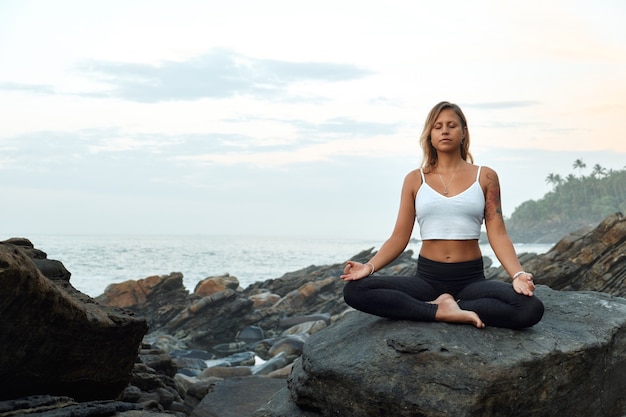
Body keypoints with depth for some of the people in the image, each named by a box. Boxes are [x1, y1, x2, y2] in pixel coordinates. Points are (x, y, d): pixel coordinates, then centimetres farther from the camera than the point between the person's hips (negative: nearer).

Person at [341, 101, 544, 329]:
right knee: (354, 290, -25)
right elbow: (399, 237, 5)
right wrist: (370, 266, -13)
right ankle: (443, 311, -23)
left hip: (471, 278, -1)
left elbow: (497, 234, -1)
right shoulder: (415, 179, 7)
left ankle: (439, 306, -18)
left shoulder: (484, 177, 4)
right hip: (427, 277, 1)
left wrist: (518, 274, -19)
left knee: (531, 309, -31)